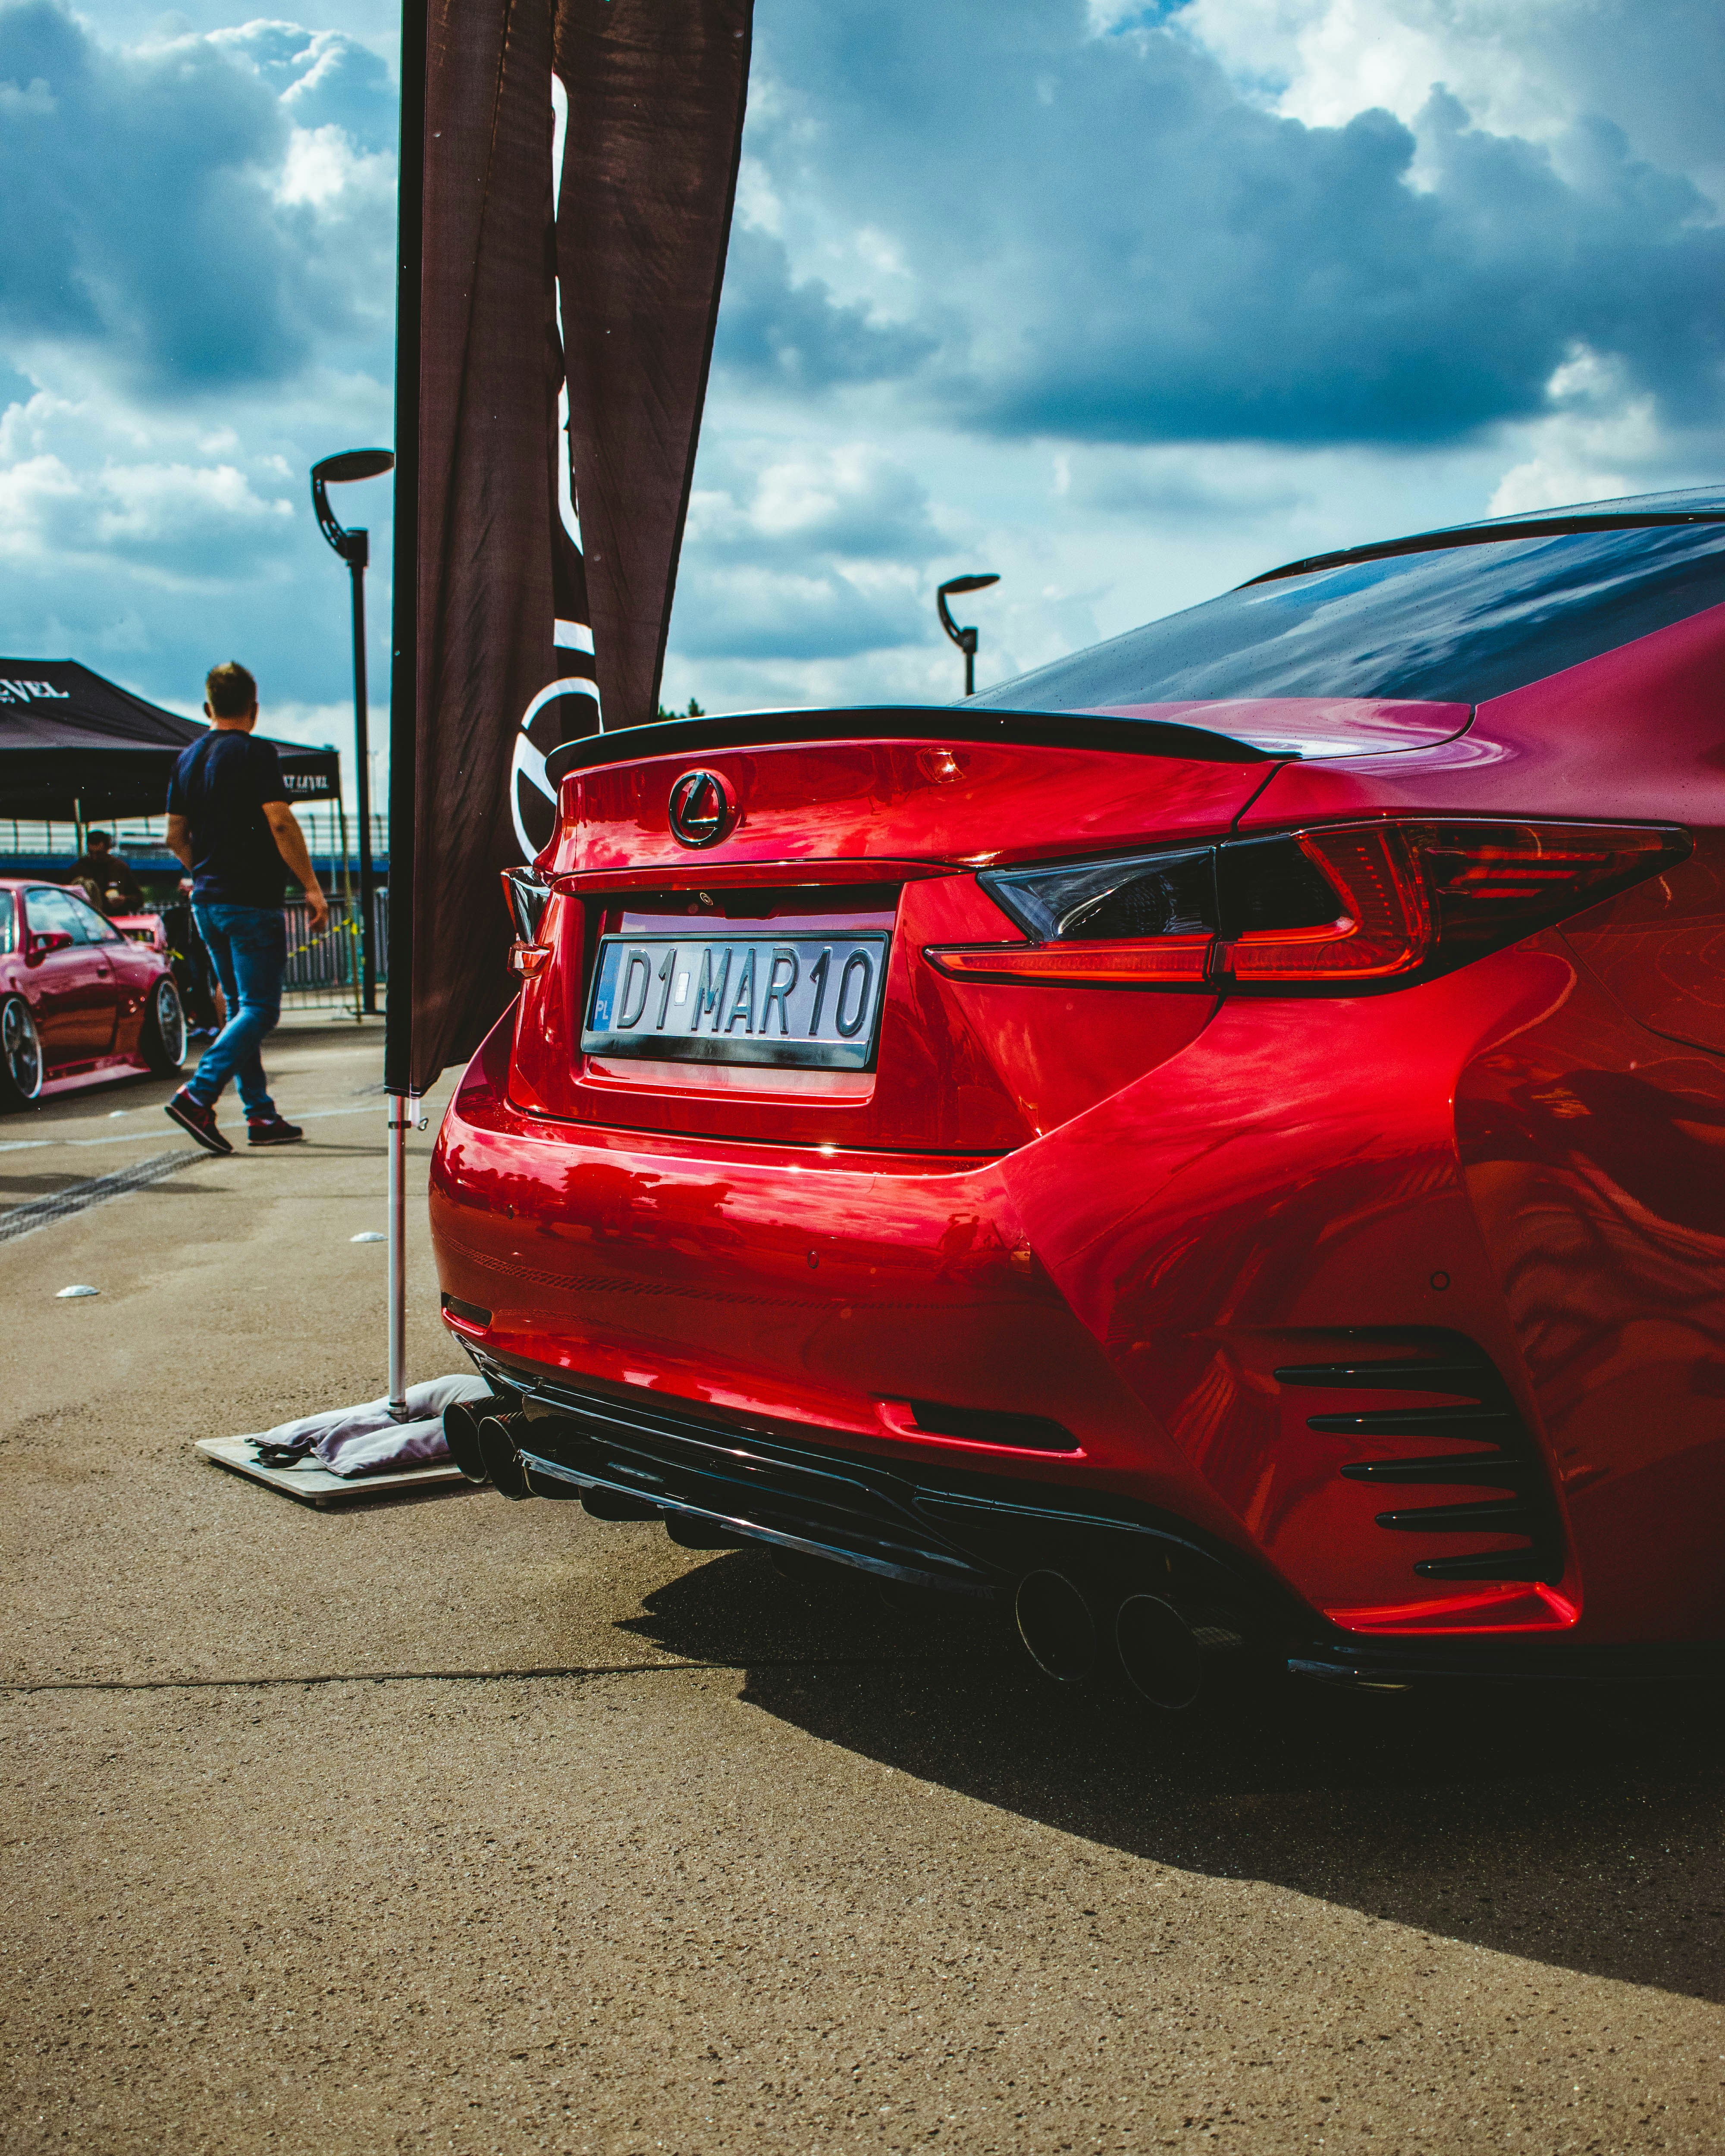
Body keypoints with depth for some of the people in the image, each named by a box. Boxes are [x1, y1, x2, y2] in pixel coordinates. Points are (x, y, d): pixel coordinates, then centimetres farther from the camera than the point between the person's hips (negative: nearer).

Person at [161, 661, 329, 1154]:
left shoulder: (188, 759, 12)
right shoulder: (255, 753, -9)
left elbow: (176, 836, 14)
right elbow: (281, 824, -17)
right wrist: (312, 887, -13)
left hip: (207, 901, 7)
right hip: (252, 901, -7)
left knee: (241, 1008, 12)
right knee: (259, 1008, -5)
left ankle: (261, 1114, 12)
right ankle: (198, 1094, -19)